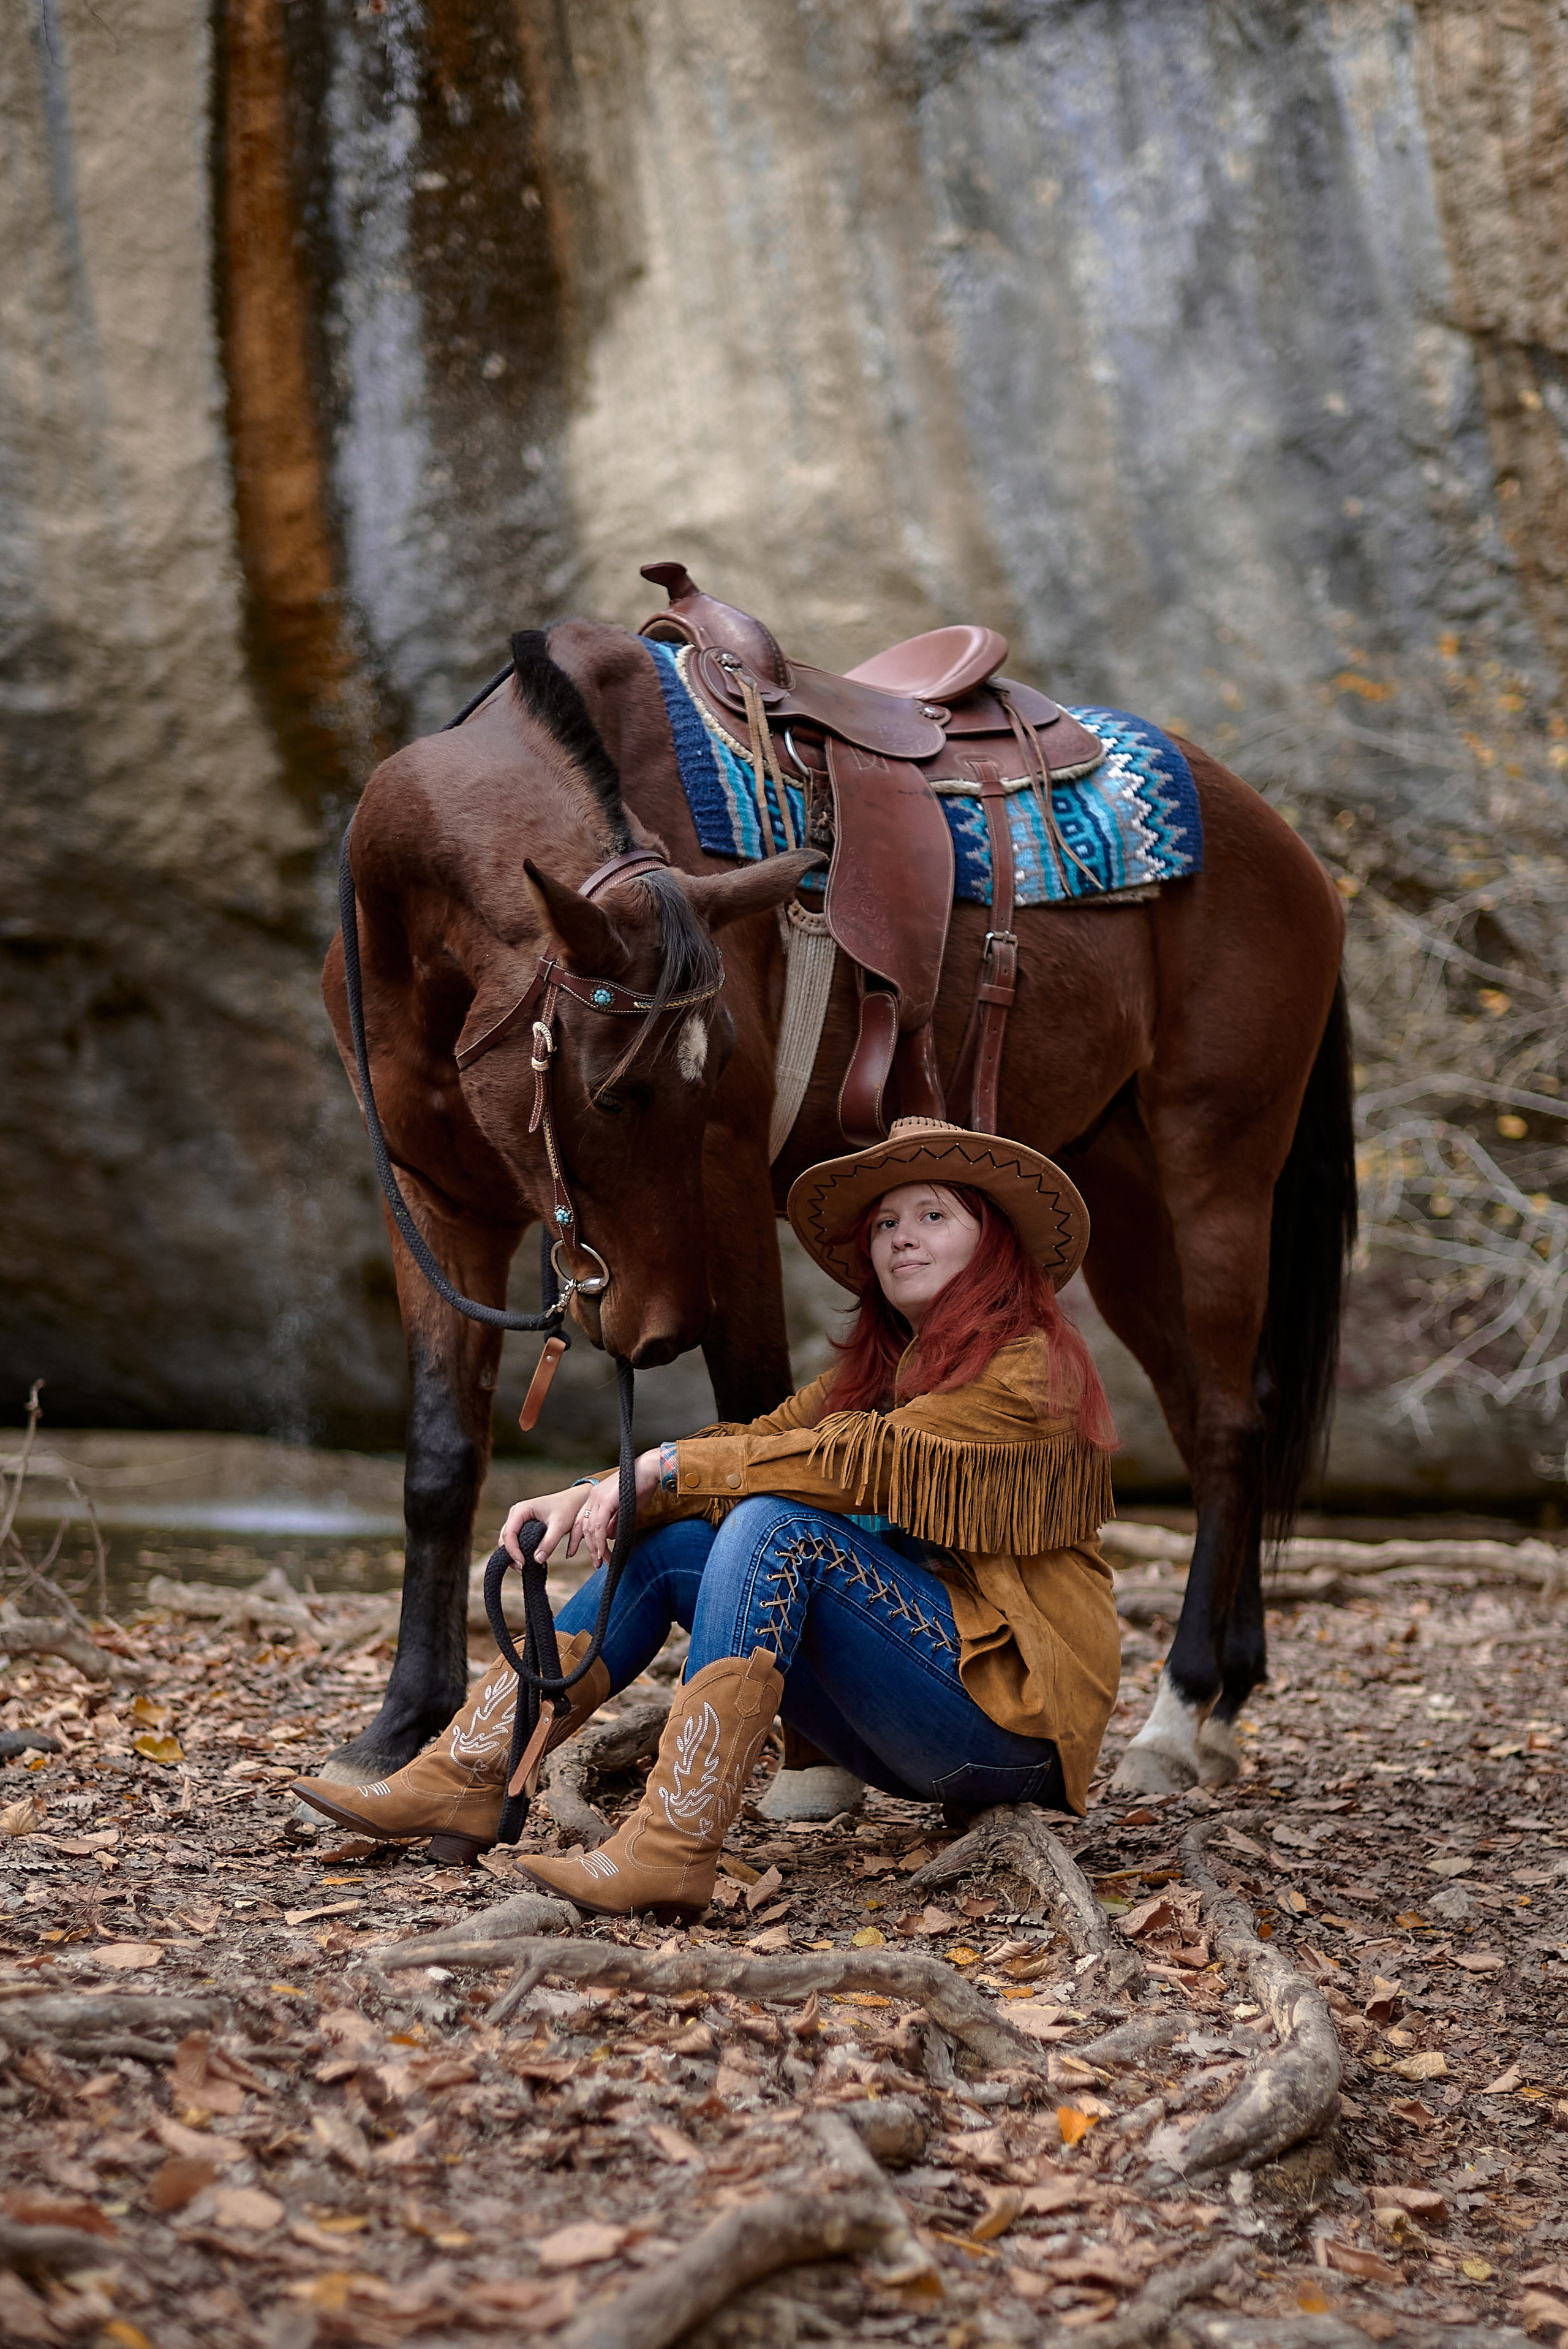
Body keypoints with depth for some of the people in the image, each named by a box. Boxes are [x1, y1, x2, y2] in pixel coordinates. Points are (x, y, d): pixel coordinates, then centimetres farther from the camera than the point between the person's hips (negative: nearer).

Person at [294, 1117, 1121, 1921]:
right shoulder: (874, 1368, 17)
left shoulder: (1035, 1369, -8)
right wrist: (588, 1496, -13)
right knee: (666, 1540, -4)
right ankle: (462, 1780, -12)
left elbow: (862, 1460, -19)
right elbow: (759, 1441, 4)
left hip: (1010, 1715, -8)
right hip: (898, 1738, 8)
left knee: (775, 1525, -26)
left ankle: (670, 1849, -37)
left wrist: (664, 1469, -15)